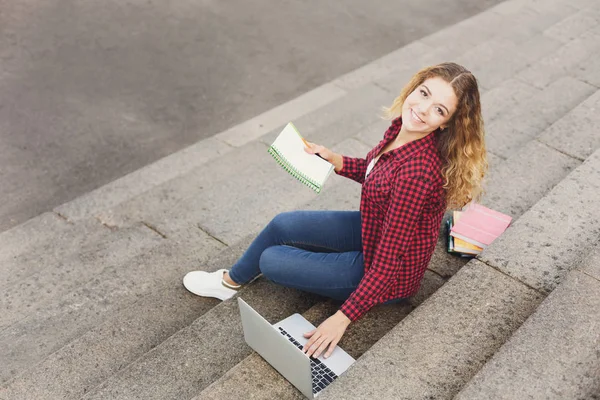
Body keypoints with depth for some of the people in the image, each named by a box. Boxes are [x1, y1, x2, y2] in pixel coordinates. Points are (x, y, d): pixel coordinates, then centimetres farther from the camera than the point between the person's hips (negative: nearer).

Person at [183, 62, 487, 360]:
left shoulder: (418, 169, -37)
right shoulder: (403, 126, -11)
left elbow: (390, 259, -32)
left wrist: (343, 317, -29)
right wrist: (334, 160, -3)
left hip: (390, 276, -7)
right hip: (375, 229, 8)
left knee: (270, 261, -2)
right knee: (281, 225, 10)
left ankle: (233, 281, 34)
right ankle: (232, 279, 37)